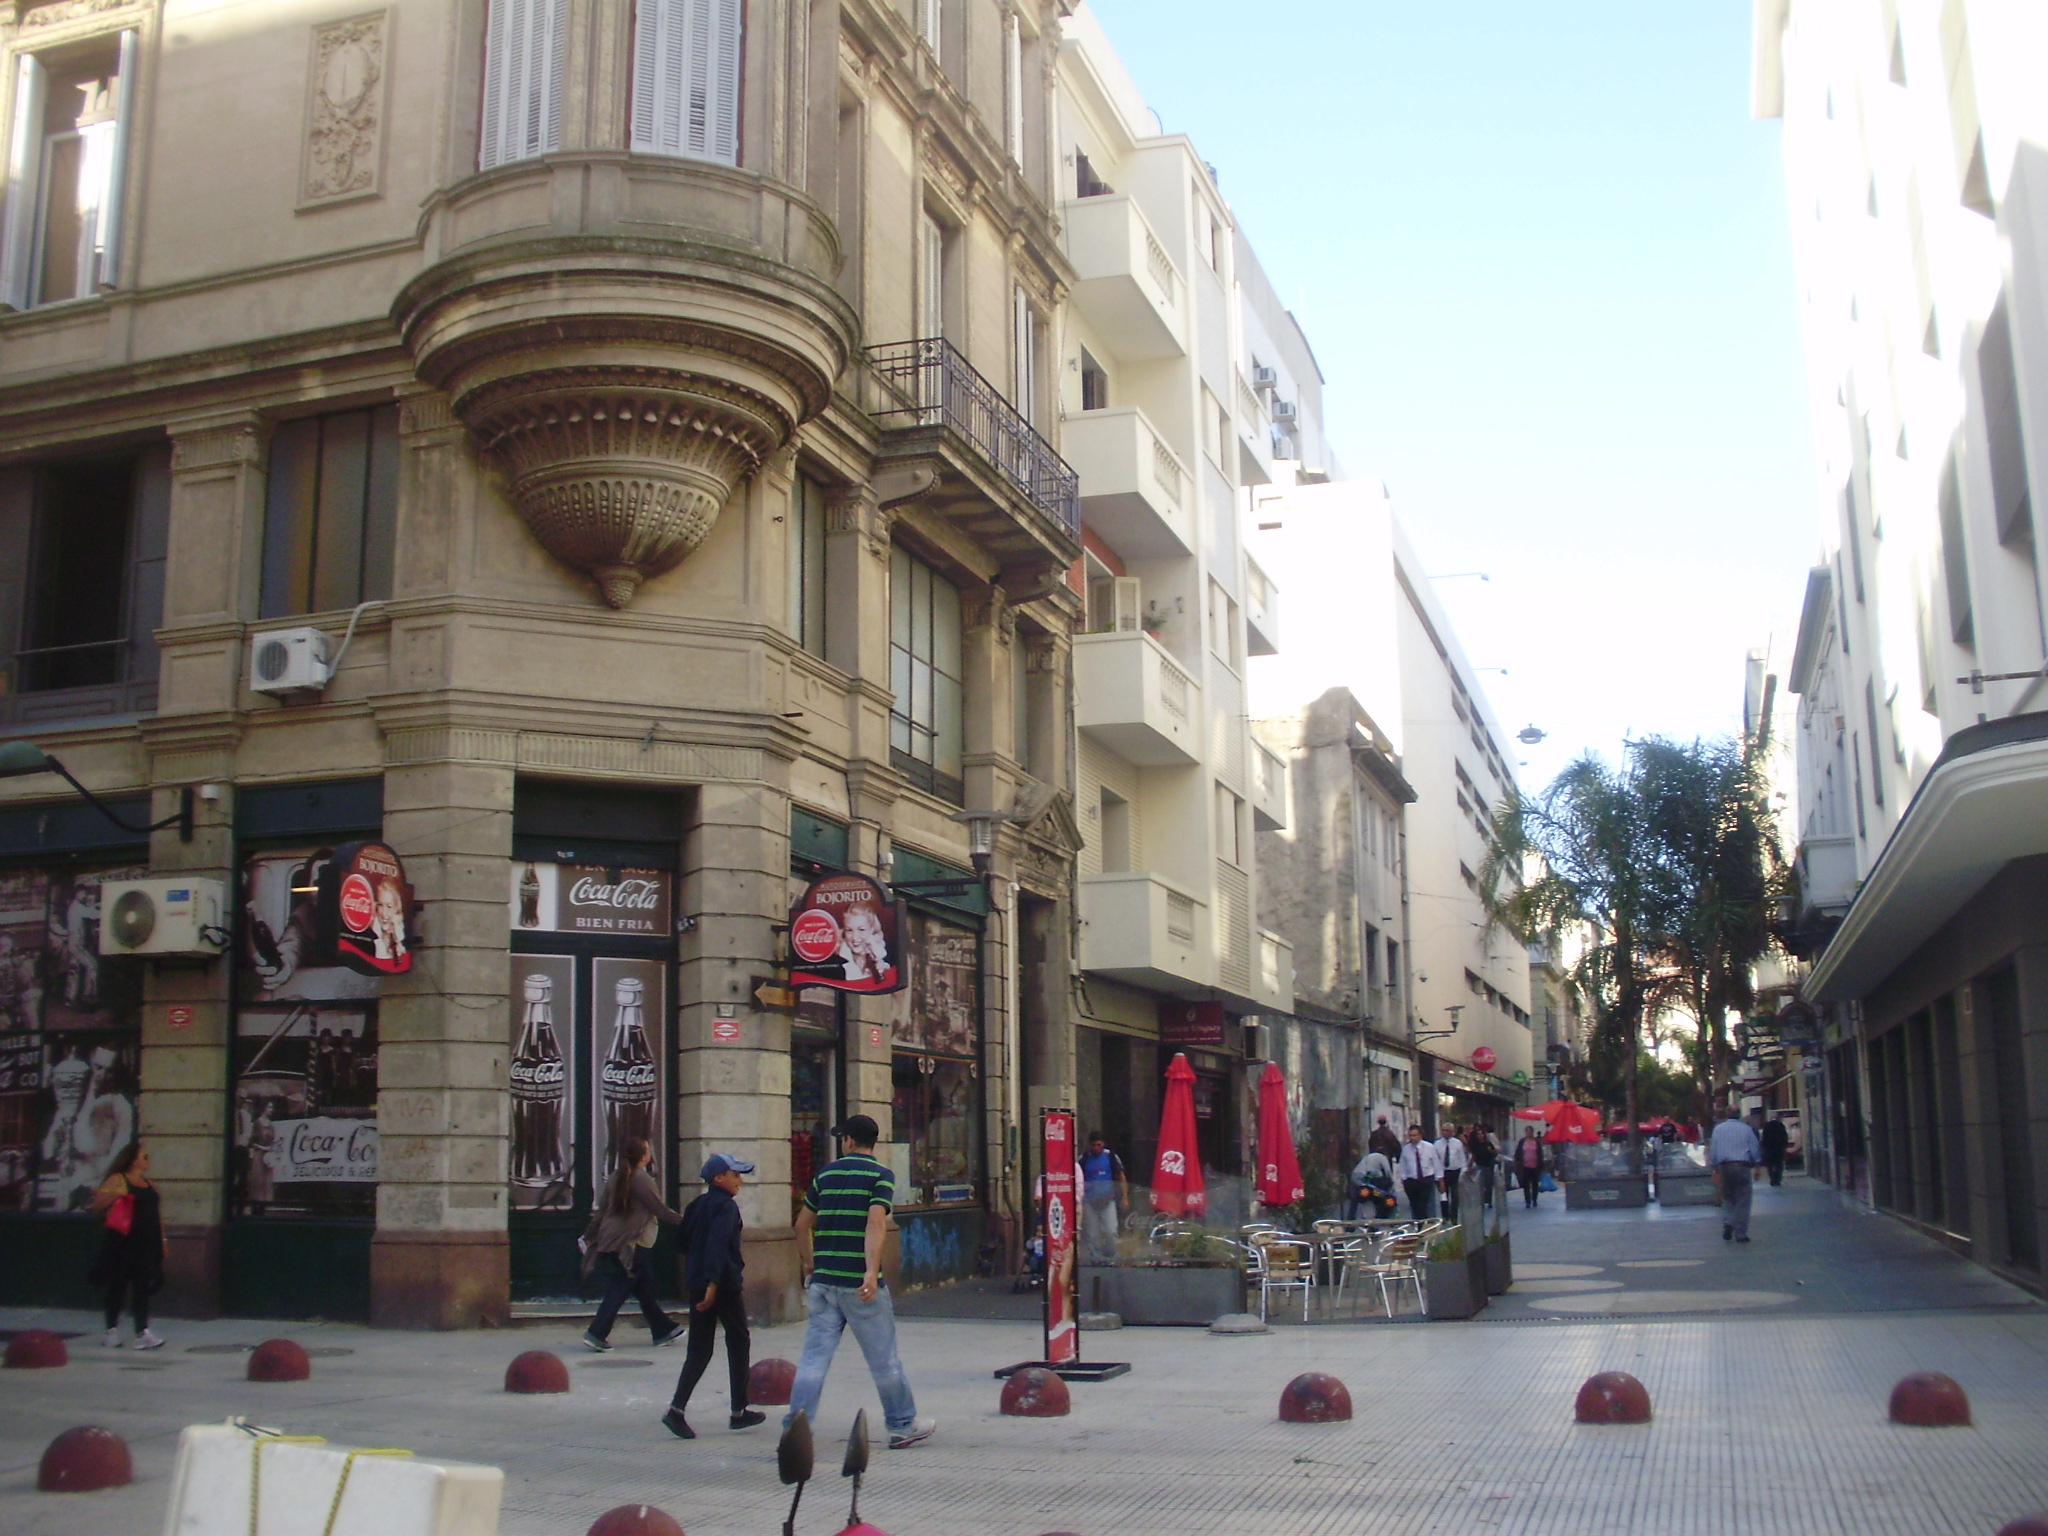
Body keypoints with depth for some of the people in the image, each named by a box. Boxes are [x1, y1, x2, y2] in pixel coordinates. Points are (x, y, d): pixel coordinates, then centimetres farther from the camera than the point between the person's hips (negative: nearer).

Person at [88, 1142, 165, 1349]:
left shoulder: (149, 1184, 18)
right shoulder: (118, 1180, -3)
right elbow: (98, 1204, -11)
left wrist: (162, 1240, 16)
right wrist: (114, 1194, -28)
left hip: (147, 1243, 6)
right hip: (124, 1242, -6)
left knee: (143, 1287, -1)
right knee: (118, 1286, 3)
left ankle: (143, 1332, -5)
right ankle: (112, 1330, 14)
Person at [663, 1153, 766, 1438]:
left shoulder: (696, 1205, 13)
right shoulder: (726, 1206, -12)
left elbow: (684, 1243, 20)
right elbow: (718, 1244, -24)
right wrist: (713, 1282, -29)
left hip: (697, 1283, 7)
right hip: (724, 1284, -7)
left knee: (699, 1350, 6)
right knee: (739, 1344, 8)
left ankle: (676, 1409, -10)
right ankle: (739, 1412, 14)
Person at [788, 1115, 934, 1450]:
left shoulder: (826, 1173, 11)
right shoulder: (880, 1175, -3)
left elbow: (803, 1223, 15)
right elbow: (875, 1224, -17)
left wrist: (809, 1265, 28)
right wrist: (872, 1273, -24)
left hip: (823, 1281, 4)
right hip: (859, 1283, -4)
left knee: (814, 1357, 5)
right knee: (883, 1359, 8)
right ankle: (903, 1426, 19)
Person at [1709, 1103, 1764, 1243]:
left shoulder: (1718, 1129, 6)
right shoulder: (1746, 1129, 4)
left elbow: (1713, 1151, 5)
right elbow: (1755, 1149, 5)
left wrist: (1715, 1170, 11)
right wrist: (1757, 1167, 13)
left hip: (1724, 1167, 1)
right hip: (1742, 1166, -1)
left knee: (1727, 1198, 16)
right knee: (1742, 1201, 3)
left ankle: (1727, 1223, -7)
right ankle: (1740, 1233, 2)